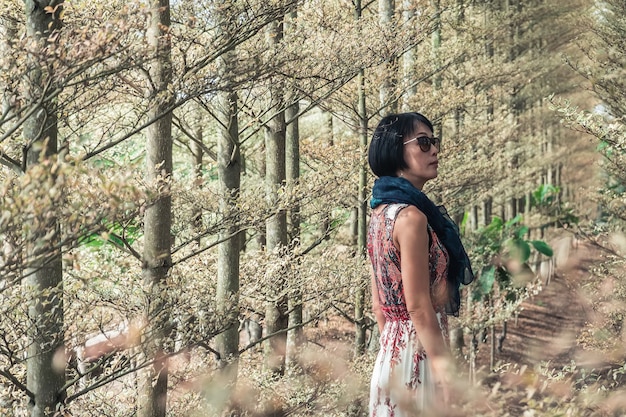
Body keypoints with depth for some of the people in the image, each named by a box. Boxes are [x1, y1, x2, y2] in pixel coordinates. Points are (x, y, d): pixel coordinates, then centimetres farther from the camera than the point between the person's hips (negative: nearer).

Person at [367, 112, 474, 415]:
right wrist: (445, 374, -18)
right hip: (419, 354, -9)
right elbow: (419, 308, -19)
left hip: (392, 352, 9)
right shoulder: (410, 216, -17)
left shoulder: (382, 211, 10)